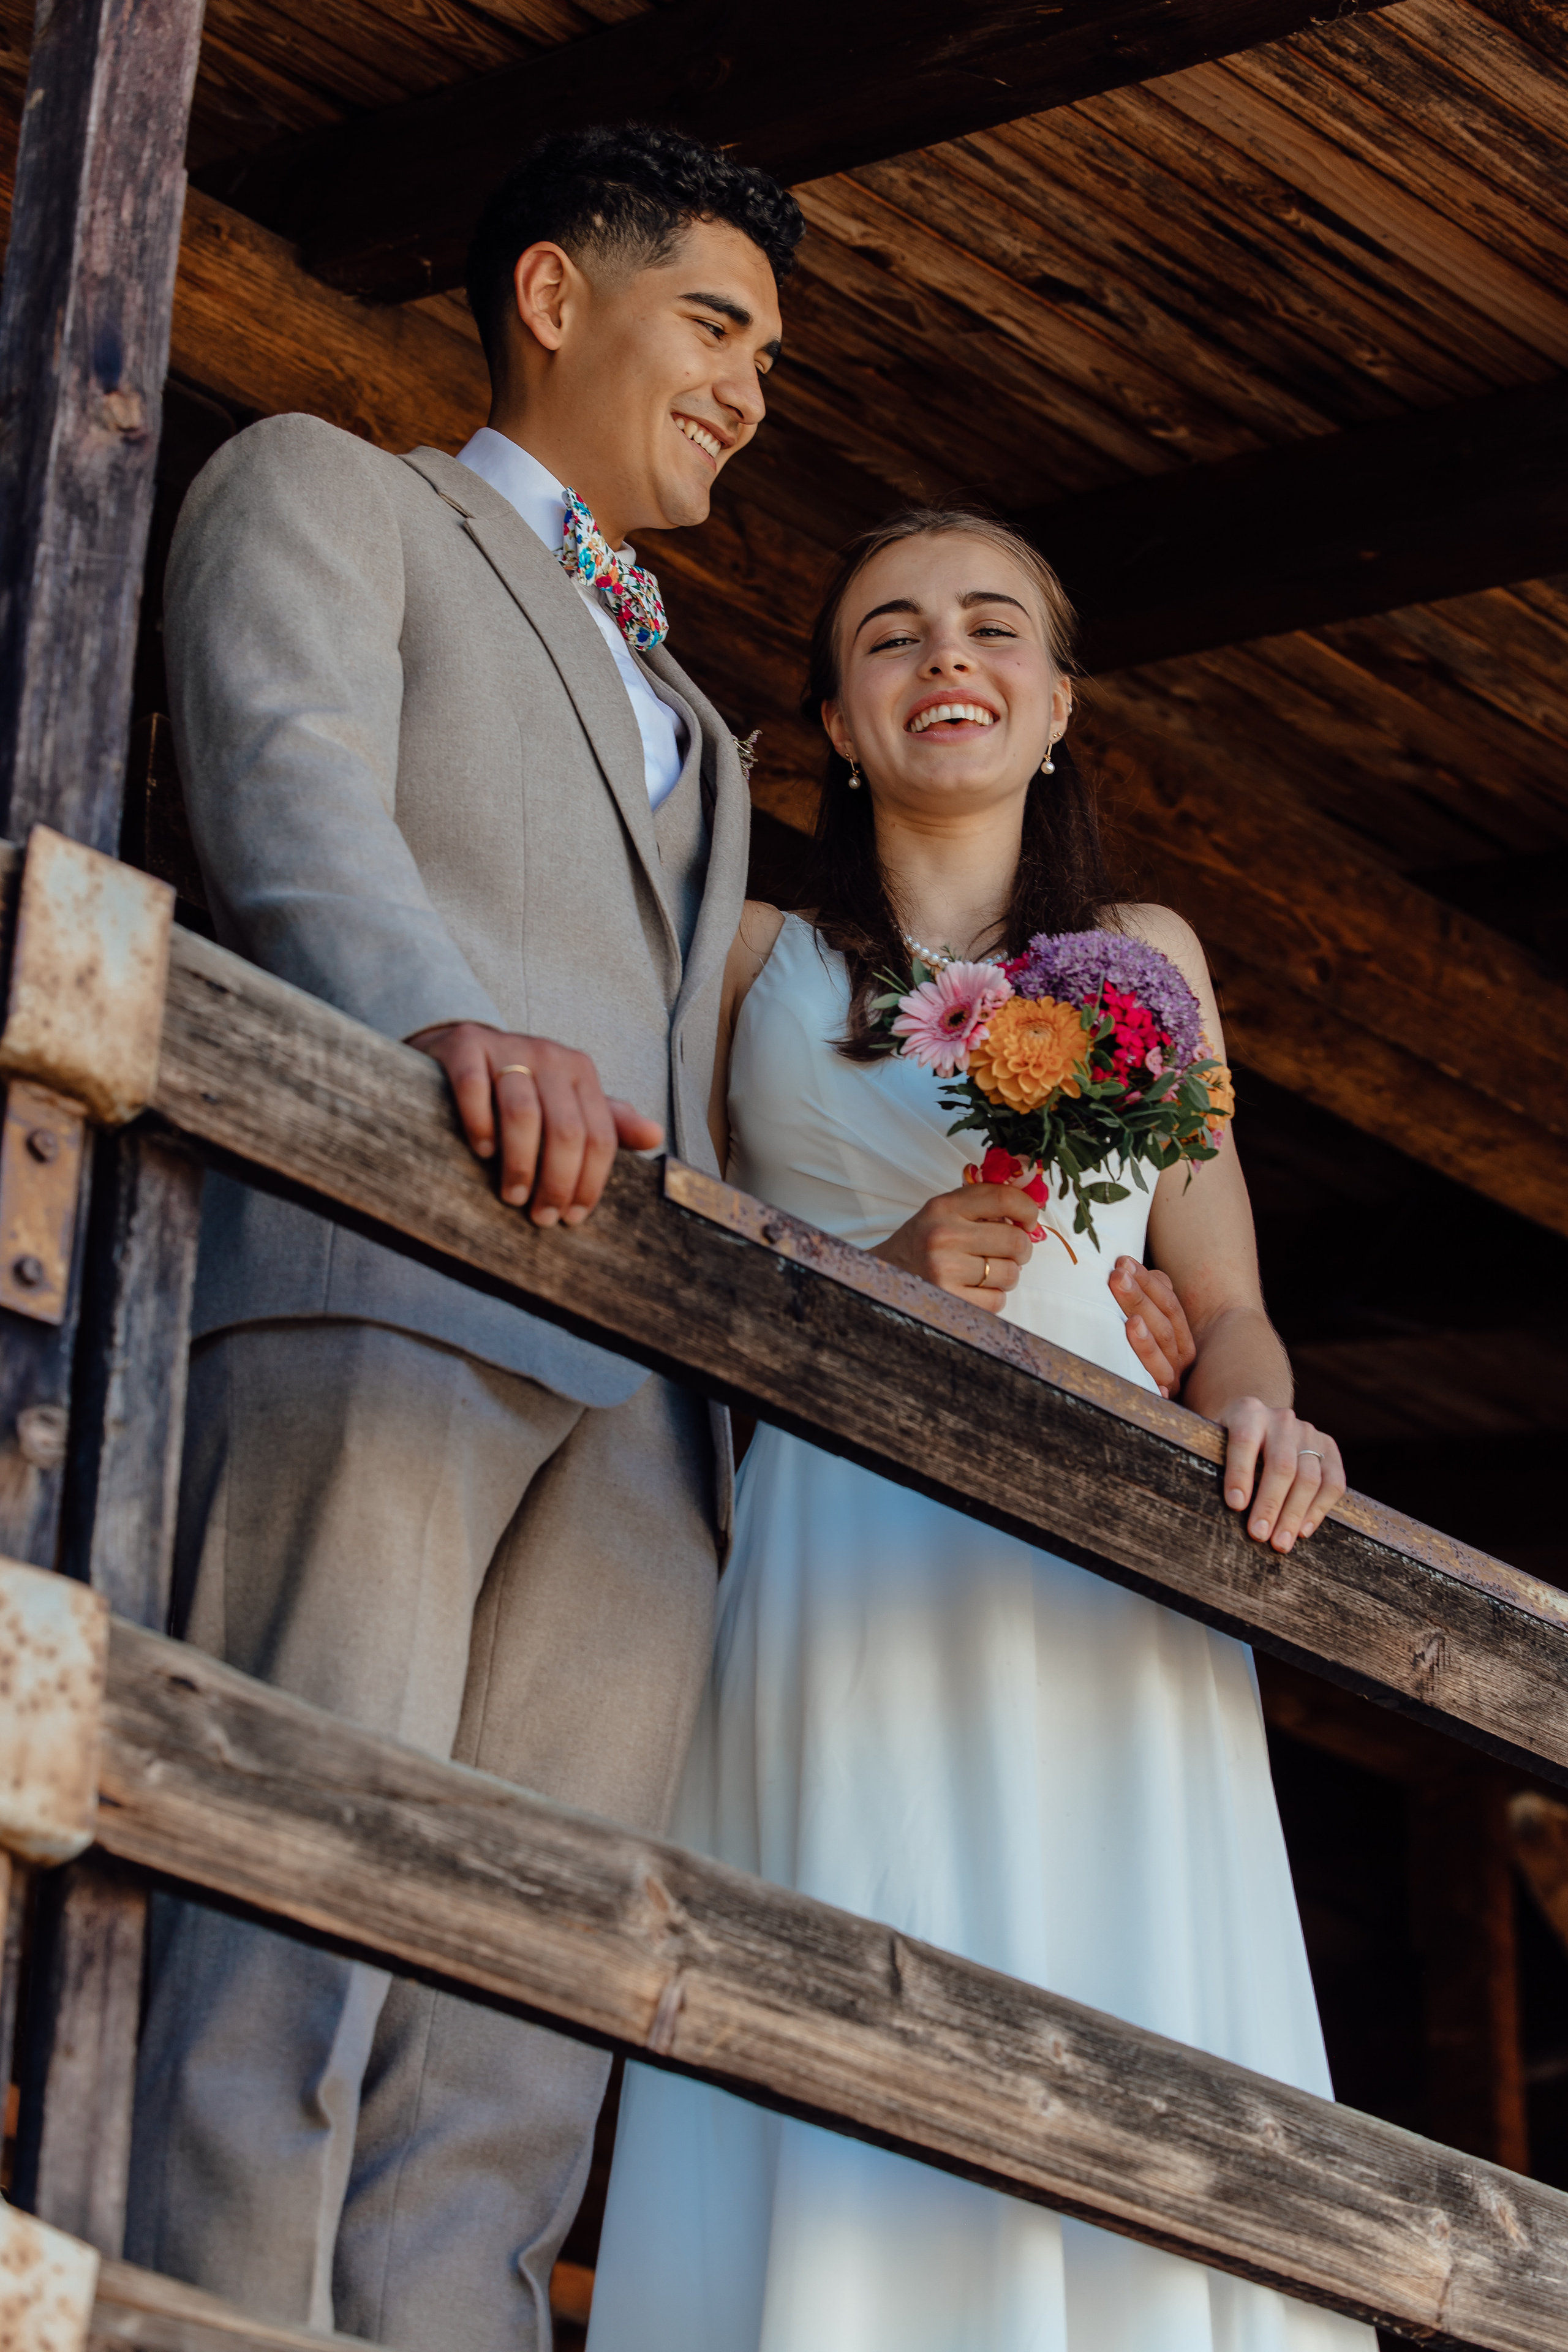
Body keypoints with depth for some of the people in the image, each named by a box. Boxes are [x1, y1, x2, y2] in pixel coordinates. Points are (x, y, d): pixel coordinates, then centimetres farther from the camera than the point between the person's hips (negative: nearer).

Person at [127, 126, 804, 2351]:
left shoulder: (693, 732, 39)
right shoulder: (321, 491, 17)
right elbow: (287, 789, -5)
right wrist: (453, 1020, -25)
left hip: (640, 1402, 6)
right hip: (370, 1275, -6)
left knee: (513, 2066, -7)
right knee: (293, 1951, -19)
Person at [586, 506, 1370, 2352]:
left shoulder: (1145, 956, 20)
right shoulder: (757, 960, 16)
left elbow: (1224, 1306, 17)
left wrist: (1259, 1415, -5)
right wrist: (871, 1285, -8)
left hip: (1108, 1587, 1)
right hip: (841, 1561, -1)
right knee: (852, 2114, -13)